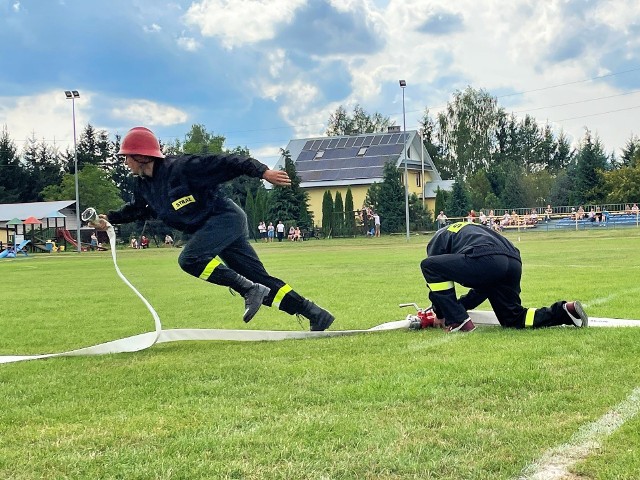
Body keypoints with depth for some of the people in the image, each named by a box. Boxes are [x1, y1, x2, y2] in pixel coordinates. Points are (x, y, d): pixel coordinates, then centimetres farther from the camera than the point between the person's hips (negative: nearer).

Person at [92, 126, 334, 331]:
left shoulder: (180, 167, -18)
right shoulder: (142, 185, 7)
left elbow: (225, 162, -20)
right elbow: (138, 209, 29)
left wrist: (263, 172, -25)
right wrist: (110, 218, 20)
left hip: (226, 217, -8)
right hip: (213, 229, 8)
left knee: (190, 259, -26)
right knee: (260, 279, 3)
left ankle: (251, 290, -21)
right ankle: (317, 315, 6)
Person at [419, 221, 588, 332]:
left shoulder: (439, 238, 26)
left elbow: (435, 276, 22)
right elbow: (481, 290, 40)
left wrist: (440, 314, 33)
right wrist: (459, 305, 44)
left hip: (486, 261, -7)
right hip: (514, 263, 7)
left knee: (428, 265, 5)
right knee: (513, 319, 21)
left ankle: (458, 322, 2)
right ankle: (564, 311, 7)